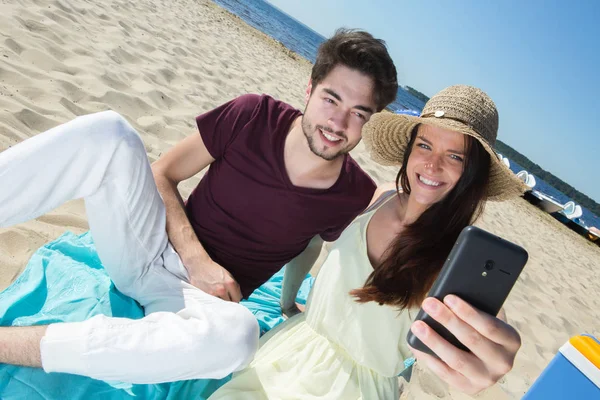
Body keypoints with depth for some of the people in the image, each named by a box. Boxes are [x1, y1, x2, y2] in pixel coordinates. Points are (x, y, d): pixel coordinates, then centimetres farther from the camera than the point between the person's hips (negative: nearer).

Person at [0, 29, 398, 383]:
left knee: (237, 334, -38)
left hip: (201, 293, -1)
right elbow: (164, 175, -3)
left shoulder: (356, 196, -10)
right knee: (107, 131, -22)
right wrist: (197, 259, -14)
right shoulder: (253, 116, -11)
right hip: (149, 247, 2)